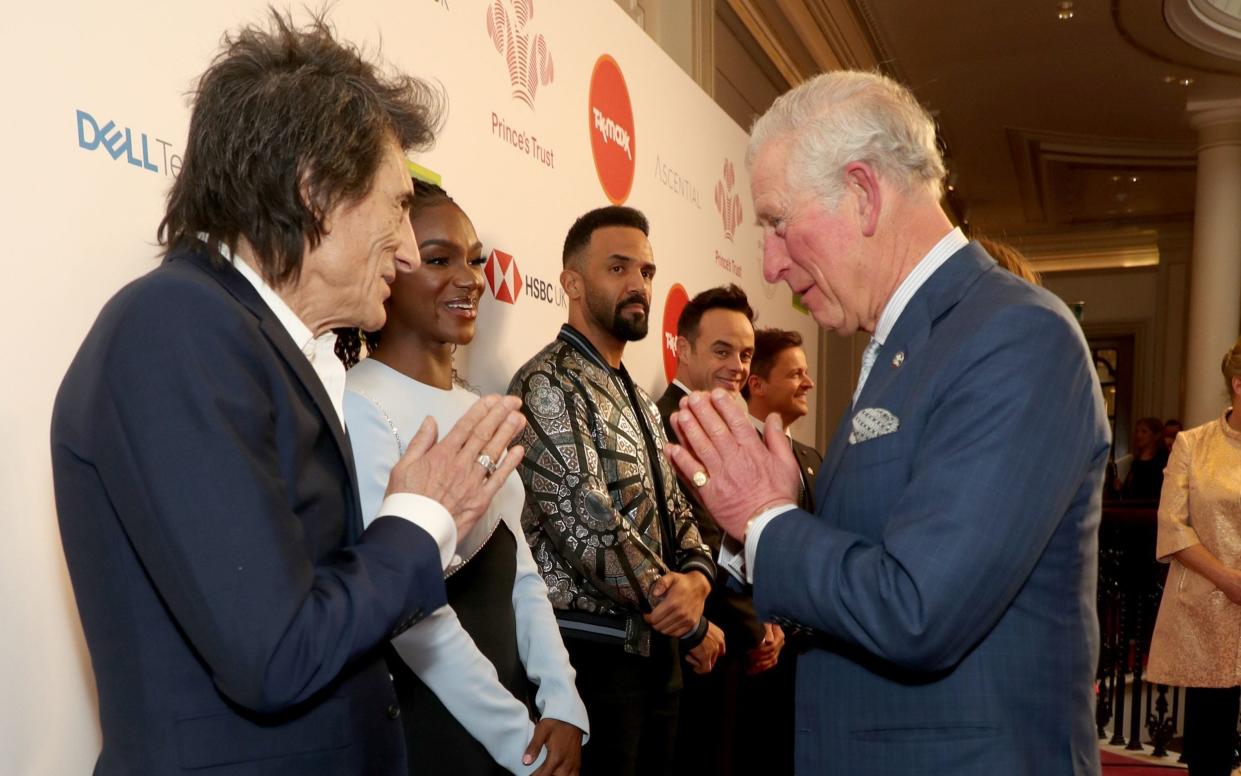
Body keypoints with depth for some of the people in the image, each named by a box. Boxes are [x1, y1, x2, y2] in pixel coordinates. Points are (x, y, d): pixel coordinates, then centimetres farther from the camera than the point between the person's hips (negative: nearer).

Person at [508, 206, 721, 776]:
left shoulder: (638, 400, 15)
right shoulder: (549, 383, -13)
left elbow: (675, 510, 11)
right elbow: (586, 525, -22)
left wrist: (696, 578, -12)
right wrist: (693, 624, -12)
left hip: (655, 649, 8)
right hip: (593, 654, -8)